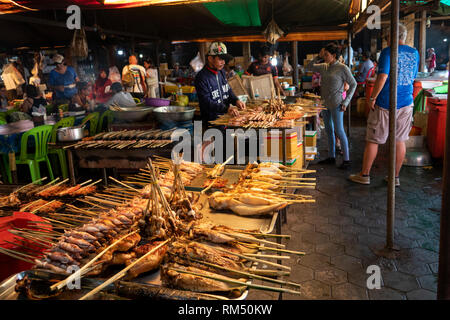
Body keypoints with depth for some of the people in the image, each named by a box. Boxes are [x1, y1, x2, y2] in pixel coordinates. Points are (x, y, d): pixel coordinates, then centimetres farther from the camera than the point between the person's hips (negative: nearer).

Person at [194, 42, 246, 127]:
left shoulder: (221, 72, 12)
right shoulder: (201, 77, -13)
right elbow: (207, 102, -21)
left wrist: (236, 101, 0)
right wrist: (227, 109, -32)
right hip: (212, 120, -7)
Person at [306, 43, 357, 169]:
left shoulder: (342, 68, -9)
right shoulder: (324, 67, 8)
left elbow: (353, 84, -4)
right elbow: (309, 67, 18)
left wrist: (346, 101, -10)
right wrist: (318, 57, 4)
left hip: (336, 104, -7)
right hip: (324, 103, 7)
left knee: (339, 131, -5)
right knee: (329, 130, 12)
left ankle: (346, 159, 2)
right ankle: (331, 156, 23)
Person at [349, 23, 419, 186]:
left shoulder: (388, 52, -11)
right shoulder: (414, 53, 9)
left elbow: (382, 77, -20)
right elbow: (412, 78, 17)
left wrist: (372, 98, -13)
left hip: (385, 104, -6)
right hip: (406, 103, 6)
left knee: (372, 140, 5)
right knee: (399, 141, 11)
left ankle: (364, 175, 13)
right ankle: (395, 177, 19)